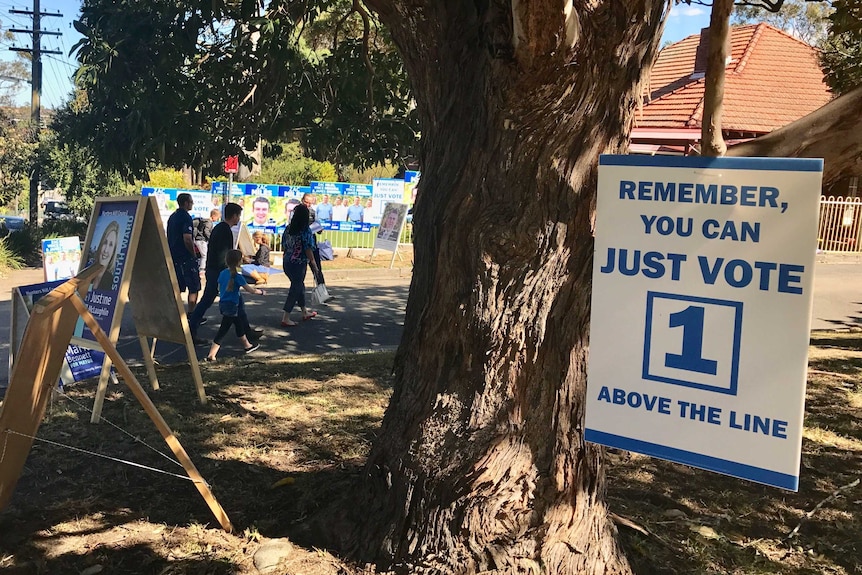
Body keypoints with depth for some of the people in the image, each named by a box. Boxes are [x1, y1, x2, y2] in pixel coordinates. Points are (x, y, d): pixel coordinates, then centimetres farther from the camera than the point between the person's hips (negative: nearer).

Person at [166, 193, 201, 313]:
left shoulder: (172, 217, 14)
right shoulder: (186, 217, -15)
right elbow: (187, 239, -23)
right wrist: (194, 254, -12)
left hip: (174, 257, 9)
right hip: (186, 258, -9)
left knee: (177, 288, 12)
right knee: (194, 288, -2)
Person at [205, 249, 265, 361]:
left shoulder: (222, 273, 3)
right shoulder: (237, 276, -18)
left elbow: (219, 288, 13)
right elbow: (250, 290, -13)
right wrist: (262, 292, 3)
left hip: (223, 304, 8)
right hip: (232, 306, -8)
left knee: (240, 325, 24)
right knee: (223, 330, -5)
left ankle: (247, 345, 40)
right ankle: (211, 355, -6)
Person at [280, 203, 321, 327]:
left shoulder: (288, 228, 3)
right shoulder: (306, 231, -16)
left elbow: (283, 246, 10)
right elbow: (308, 250, -17)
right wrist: (314, 265, -7)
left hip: (287, 262, 7)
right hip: (299, 264, -7)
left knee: (300, 285, 22)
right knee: (295, 289, 3)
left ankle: (305, 313, 37)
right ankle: (285, 319, 4)